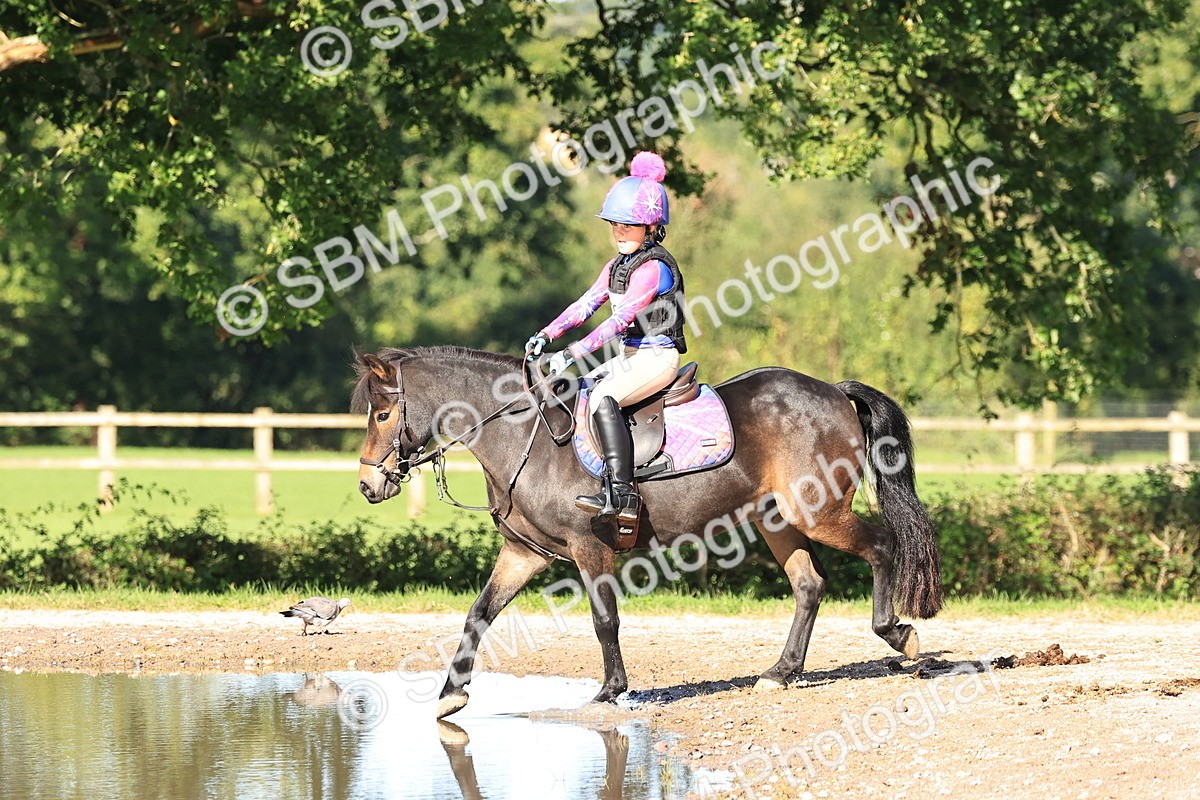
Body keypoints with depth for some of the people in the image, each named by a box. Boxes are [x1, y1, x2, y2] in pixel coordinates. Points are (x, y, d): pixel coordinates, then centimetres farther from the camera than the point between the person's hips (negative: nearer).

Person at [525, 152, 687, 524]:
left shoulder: (653, 268, -17)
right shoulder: (617, 266, 14)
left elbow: (620, 320, -24)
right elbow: (586, 304, 10)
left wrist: (572, 354, -29)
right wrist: (545, 335, -4)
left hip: (658, 357, -10)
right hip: (629, 356, 10)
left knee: (603, 396, -31)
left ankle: (621, 495, -40)